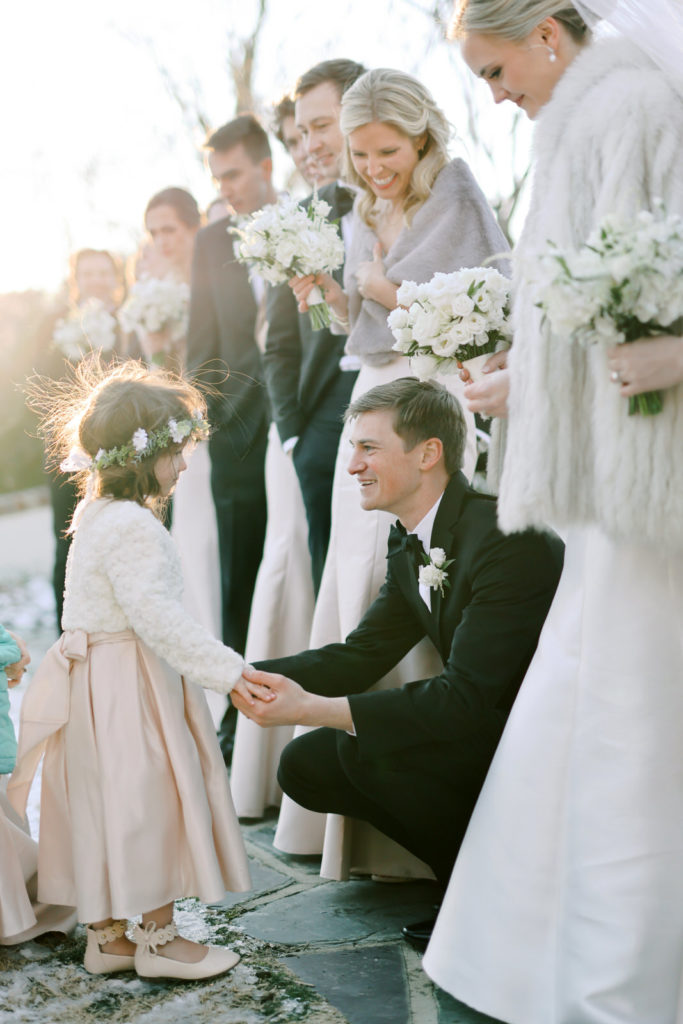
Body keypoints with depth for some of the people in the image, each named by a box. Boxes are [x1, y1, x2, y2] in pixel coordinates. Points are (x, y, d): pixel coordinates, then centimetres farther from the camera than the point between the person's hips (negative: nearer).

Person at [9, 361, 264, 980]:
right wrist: (229, 672, -25)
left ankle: (106, 936, 26)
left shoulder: (98, 516, 12)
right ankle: (157, 937, 14)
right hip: (126, 689, -10)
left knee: (103, 804, 15)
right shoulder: (132, 527, -22)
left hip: (96, 683, 10)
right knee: (146, 799, 1)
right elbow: (157, 617, -28)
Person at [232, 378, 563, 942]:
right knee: (306, 764, 2)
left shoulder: (511, 539, -25)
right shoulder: (408, 543, 4)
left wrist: (314, 708, -32)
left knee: (369, 747, -25)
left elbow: (465, 696, -29)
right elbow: (360, 656, 8)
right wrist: (245, 674, -7)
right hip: (483, 728, 9)